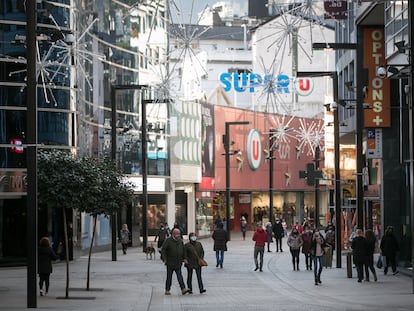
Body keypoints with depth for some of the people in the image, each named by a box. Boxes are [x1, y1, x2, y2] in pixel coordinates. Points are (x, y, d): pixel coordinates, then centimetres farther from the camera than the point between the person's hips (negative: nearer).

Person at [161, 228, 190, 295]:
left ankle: (183, 289, -11)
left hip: (178, 263, 4)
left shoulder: (180, 241, 9)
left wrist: (184, 258, 8)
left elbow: (183, 250, 19)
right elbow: (163, 250, -8)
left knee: (180, 276, -3)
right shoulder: (168, 241, -7)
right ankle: (167, 290, 12)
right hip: (170, 263, -4)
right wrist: (165, 259, -15)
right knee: (169, 277, 4)